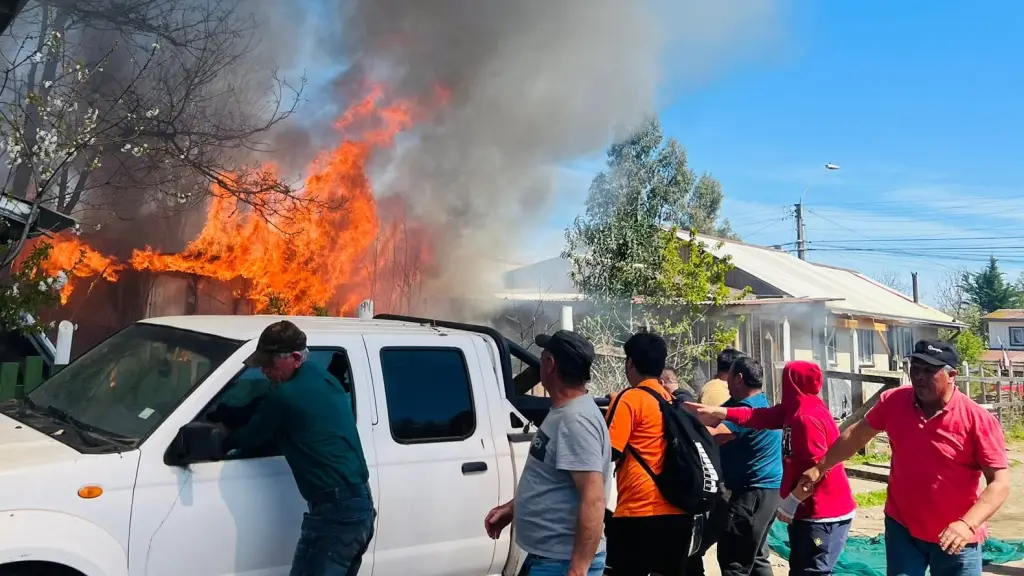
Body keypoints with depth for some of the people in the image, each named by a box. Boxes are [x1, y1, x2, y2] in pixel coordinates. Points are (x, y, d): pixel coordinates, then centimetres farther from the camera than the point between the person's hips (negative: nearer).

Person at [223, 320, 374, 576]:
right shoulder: (325, 380, 14)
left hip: (334, 510, -10)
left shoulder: (286, 396, -12)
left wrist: (221, 441, 20)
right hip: (361, 505, 10)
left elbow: (249, 440, 2)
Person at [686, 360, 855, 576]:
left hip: (824, 514, -10)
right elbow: (761, 417, 9)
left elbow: (818, 468, -24)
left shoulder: (808, 417, -21)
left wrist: (790, 502, -17)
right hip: (809, 510, 10)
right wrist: (718, 413, 5)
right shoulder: (796, 410, 9)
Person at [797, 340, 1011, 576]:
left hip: (956, 539, -2)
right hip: (901, 527, 2)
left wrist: (967, 524, -30)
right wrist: (820, 468, 15)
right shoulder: (893, 402, -7)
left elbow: (1000, 482, -17)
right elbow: (858, 434, 9)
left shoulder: (978, 419, -18)